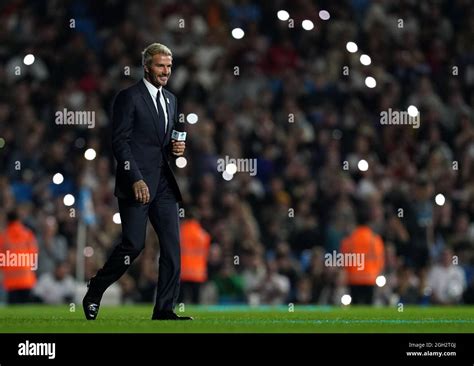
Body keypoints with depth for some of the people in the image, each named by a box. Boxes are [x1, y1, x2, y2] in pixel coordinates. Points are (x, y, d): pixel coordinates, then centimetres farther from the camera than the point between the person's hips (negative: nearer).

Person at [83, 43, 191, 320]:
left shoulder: (170, 100, 17)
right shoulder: (129, 97, -6)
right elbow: (120, 141, -11)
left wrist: (178, 148, 3)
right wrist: (136, 179, -18)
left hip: (164, 183, 7)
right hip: (137, 183, -7)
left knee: (172, 245, -2)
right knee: (134, 245, -7)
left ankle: (165, 309, 0)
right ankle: (94, 295, 13)